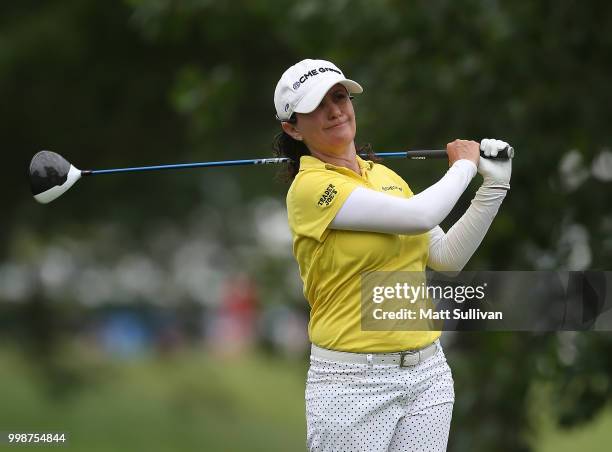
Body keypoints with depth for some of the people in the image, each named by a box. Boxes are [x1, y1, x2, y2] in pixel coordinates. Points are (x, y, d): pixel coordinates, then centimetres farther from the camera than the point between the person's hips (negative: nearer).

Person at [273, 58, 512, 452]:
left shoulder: (386, 176, 11)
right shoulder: (310, 187, -13)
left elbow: (447, 257, 11)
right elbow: (419, 216, -19)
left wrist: (493, 186, 4)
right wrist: (463, 165, -2)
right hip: (352, 380, -6)